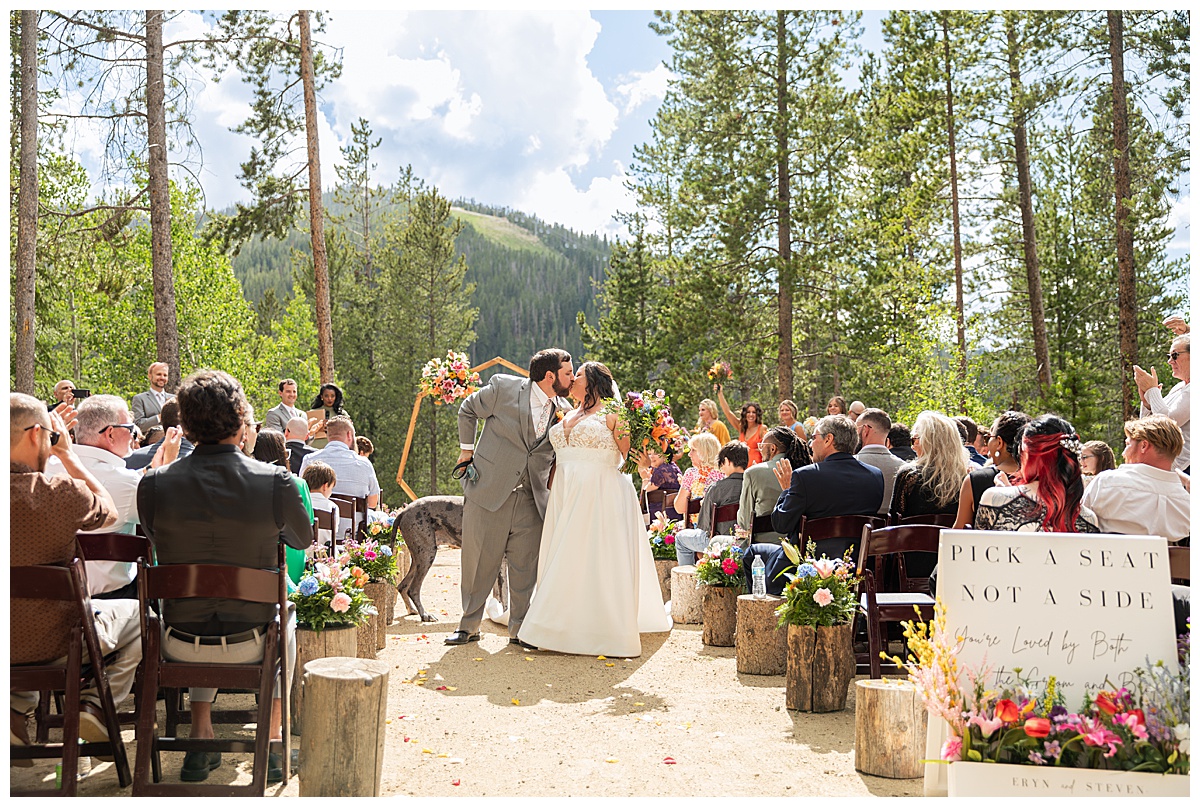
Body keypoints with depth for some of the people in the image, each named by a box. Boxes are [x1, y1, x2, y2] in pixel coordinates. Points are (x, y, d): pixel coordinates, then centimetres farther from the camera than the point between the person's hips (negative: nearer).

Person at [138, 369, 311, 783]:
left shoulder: (155, 483, -15)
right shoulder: (276, 481, -19)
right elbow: (302, 539, 2)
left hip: (179, 647, 2)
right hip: (249, 645, -2)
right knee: (286, 614, 33)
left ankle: (201, 741, 35)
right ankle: (272, 741, 33)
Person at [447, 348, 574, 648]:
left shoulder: (564, 411, 4)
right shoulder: (503, 387, -7)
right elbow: (467, 410, 8)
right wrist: (467, 451, 5)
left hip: (531, 500, 3)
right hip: (488, 490, -3)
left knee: (525, 567, 4)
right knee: (479, 562, 5)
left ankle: (520, 629, 19)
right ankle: (469, 626, 21)